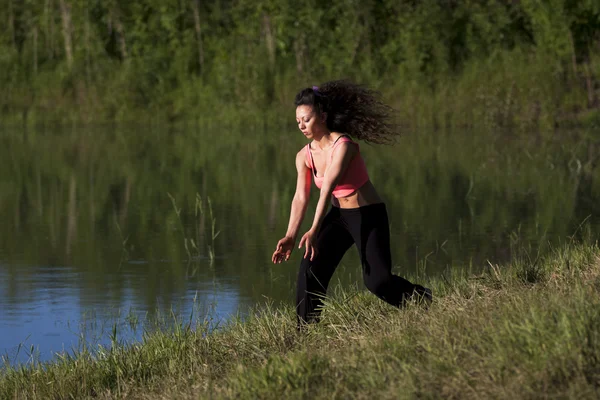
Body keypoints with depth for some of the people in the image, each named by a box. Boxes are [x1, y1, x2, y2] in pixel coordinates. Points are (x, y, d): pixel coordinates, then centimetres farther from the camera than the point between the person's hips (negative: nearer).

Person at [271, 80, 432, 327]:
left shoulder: (343, 146, -24)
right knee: (309, 271, -12)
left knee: (377, 281, -12)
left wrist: (314, 231, -42)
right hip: (339, 215, 6)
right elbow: (300, 197, -11)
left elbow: (327, 188, -34)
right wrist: (290, 237, -25)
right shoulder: (304, 156, -4)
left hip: (369, 216, -6)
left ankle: (424, 301, 16)